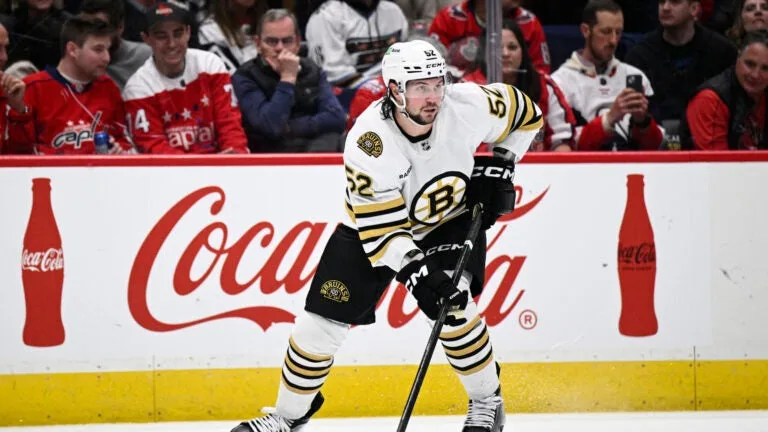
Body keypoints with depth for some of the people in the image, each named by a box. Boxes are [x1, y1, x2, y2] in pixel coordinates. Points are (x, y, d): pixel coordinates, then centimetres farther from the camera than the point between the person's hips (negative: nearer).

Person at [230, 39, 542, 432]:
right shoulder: (367, 144, -33)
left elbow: (525, 113, -4)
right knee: (321, 322, -2)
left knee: (453, 308, -23)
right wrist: (418, 273, -42)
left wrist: (499, 167, -9)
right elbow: (380, 227, -32)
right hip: (373, 224, -1)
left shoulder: (467, 105, -25)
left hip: (449, 221, 1)